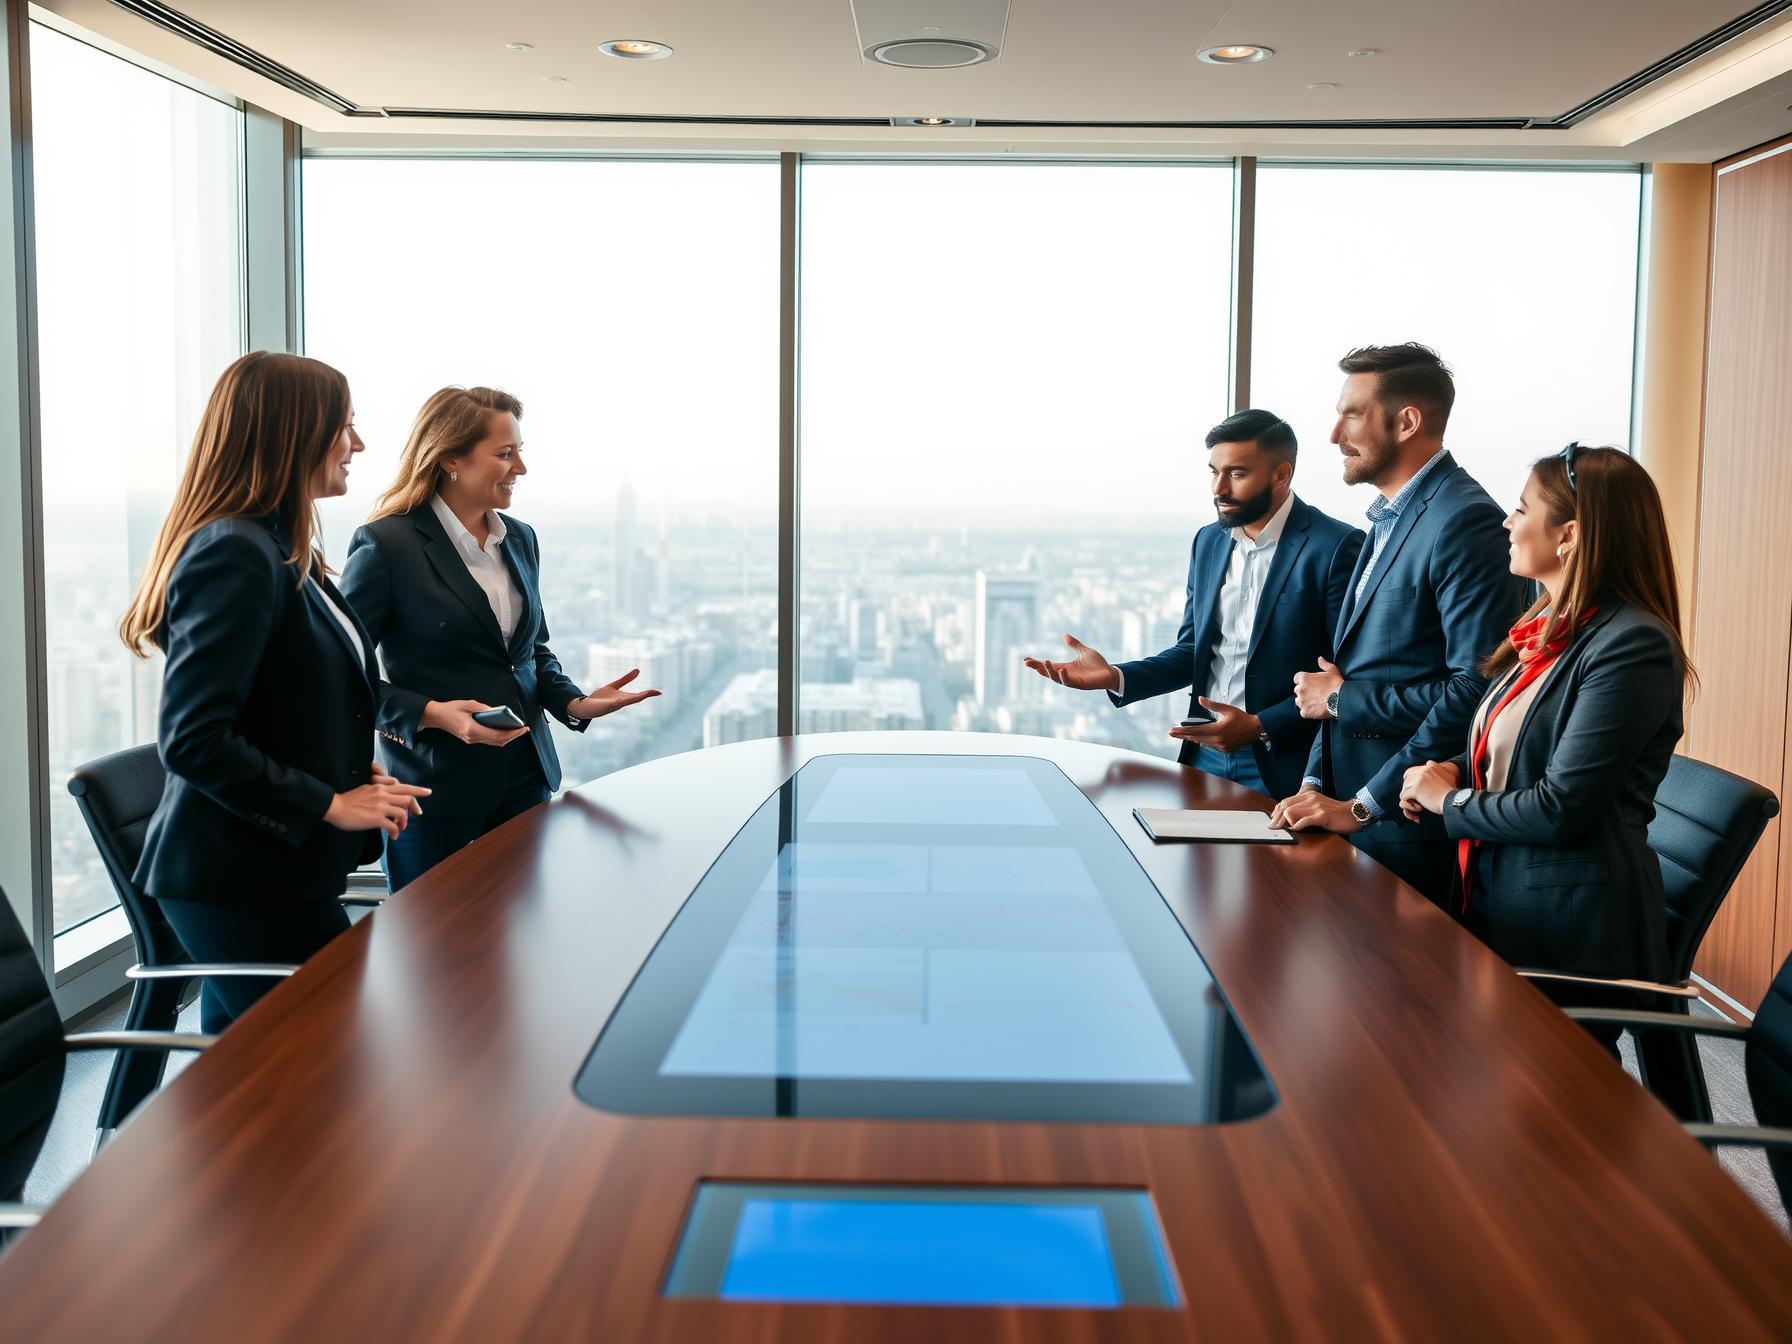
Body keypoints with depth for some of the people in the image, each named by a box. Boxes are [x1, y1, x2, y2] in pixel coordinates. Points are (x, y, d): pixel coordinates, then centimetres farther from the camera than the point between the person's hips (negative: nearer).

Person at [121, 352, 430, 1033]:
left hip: (274, 868, 10)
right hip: (241, 882, -10)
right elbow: (194, 740, -24)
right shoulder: (234, 553, -18)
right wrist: (331, 805, -18)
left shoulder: (281, 551, 12)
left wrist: (359, 773, 6)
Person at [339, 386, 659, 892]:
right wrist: (431, 714, -22)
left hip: (524, 775, 6)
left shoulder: (520, 538, 9)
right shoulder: (385, 544, -12)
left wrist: (575, 703, 0)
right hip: (434, 785, -6)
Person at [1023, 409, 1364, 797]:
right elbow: (1192, 651, 11)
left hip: (1280, 767, -5)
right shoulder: (1208, 542, 8)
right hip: (1205, 755, 6)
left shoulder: (1336, 547, -12)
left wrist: (1260, 727, -20)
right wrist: (1115, 677, -5)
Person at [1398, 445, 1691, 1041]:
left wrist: (1451, 800, -8)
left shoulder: (1634, 645, -20)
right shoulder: (1546, 628, 9)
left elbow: (1559, 810, -23)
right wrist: (1450, 773, -2)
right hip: (1496, 902, 9)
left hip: (1570, 938, -9)